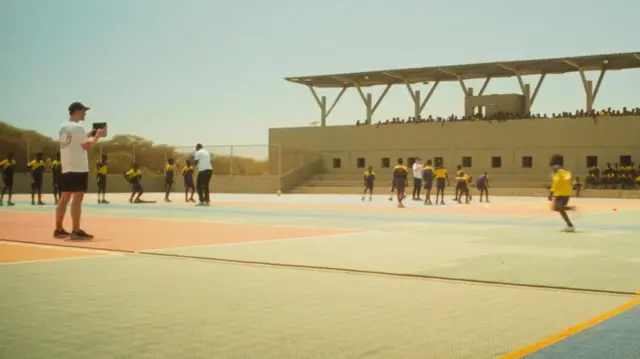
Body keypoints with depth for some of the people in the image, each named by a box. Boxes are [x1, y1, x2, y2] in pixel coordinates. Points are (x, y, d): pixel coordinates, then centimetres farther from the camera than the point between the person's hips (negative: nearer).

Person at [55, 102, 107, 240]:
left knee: (64, 198, 11)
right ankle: (76, 231, -9)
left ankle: (58, 229, 14)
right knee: (77, 199, -8)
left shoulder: (63, 128, 15)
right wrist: (97, 136, 0)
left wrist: (89, 135, 22)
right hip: (78, 168, -9)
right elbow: (87, 146, -14)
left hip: (66, 168, 9)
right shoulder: (77, 127, -13)